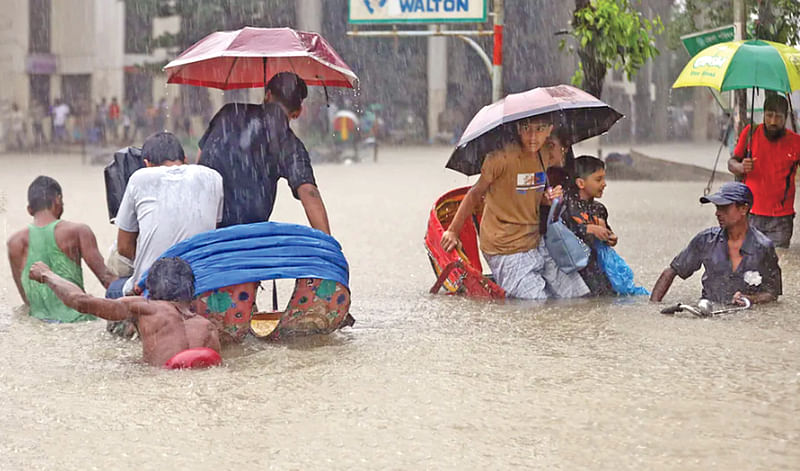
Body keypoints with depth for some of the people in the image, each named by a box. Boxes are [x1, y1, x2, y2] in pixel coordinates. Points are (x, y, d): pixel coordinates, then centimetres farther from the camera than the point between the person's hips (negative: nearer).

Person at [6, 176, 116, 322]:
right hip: (76, 319, -3)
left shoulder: (16, 242, 6)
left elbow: (26, 298, 11)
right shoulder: (77, 231, 0)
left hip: (40, 321, 3)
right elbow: (106, 277, -1)